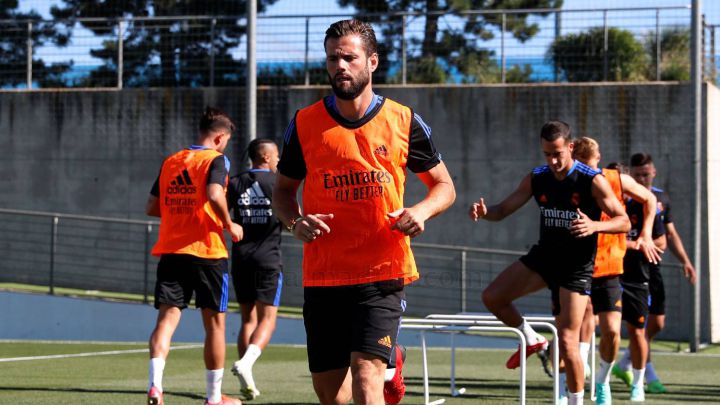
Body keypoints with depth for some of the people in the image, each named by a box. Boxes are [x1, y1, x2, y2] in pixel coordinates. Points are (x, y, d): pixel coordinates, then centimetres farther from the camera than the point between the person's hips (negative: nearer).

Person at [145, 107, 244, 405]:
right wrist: (229, 226, -8)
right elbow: (214, 194, -22)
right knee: (215, 322, 8)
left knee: (166, 318, -2)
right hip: (206, 251, -4)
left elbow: (152, 207, 15)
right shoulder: (216, 160, -4)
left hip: (170, 252, 4)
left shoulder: (170, 162, 13)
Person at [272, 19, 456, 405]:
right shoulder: (305, 124, 2)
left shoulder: (403, 121, 1)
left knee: (365, 374, -17)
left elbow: (444, 185, 11)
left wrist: (420, 211, -11)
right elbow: (283, 190, 14)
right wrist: (295, 222, -8)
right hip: (322, 275, 2)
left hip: (383, 271, -2)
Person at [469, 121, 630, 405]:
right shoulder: (537, 179, -1)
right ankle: (531, 340, 18)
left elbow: (623, 222, -14)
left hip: (576, 267, -5)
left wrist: (594, 226, -34)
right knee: (492, 297, -6)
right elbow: (503, 210, 4)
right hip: (543, 257, 5)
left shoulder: (593, 182, -16)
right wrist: (484, 212, -20)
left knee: (566, 341, -10)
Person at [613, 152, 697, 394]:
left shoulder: (661, 198, 10)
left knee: (657, 324, 9)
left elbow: (670, 234, 18)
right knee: (640, 321, -11)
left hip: (652, 266, 6)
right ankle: (650, 377, -7)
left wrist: (685, 261, 11)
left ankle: (623, 365, 27)